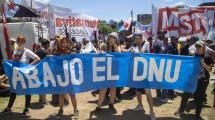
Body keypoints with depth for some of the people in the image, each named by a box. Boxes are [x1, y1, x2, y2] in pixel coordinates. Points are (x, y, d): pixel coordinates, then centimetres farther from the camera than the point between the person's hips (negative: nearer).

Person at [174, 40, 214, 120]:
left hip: (202, 81, -2)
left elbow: (210, 70, -7)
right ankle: (181, 110, 26)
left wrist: (203, 63, -20)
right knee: (186, 94, 8)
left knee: (199, 98, 7)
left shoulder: (208, 57, -5)